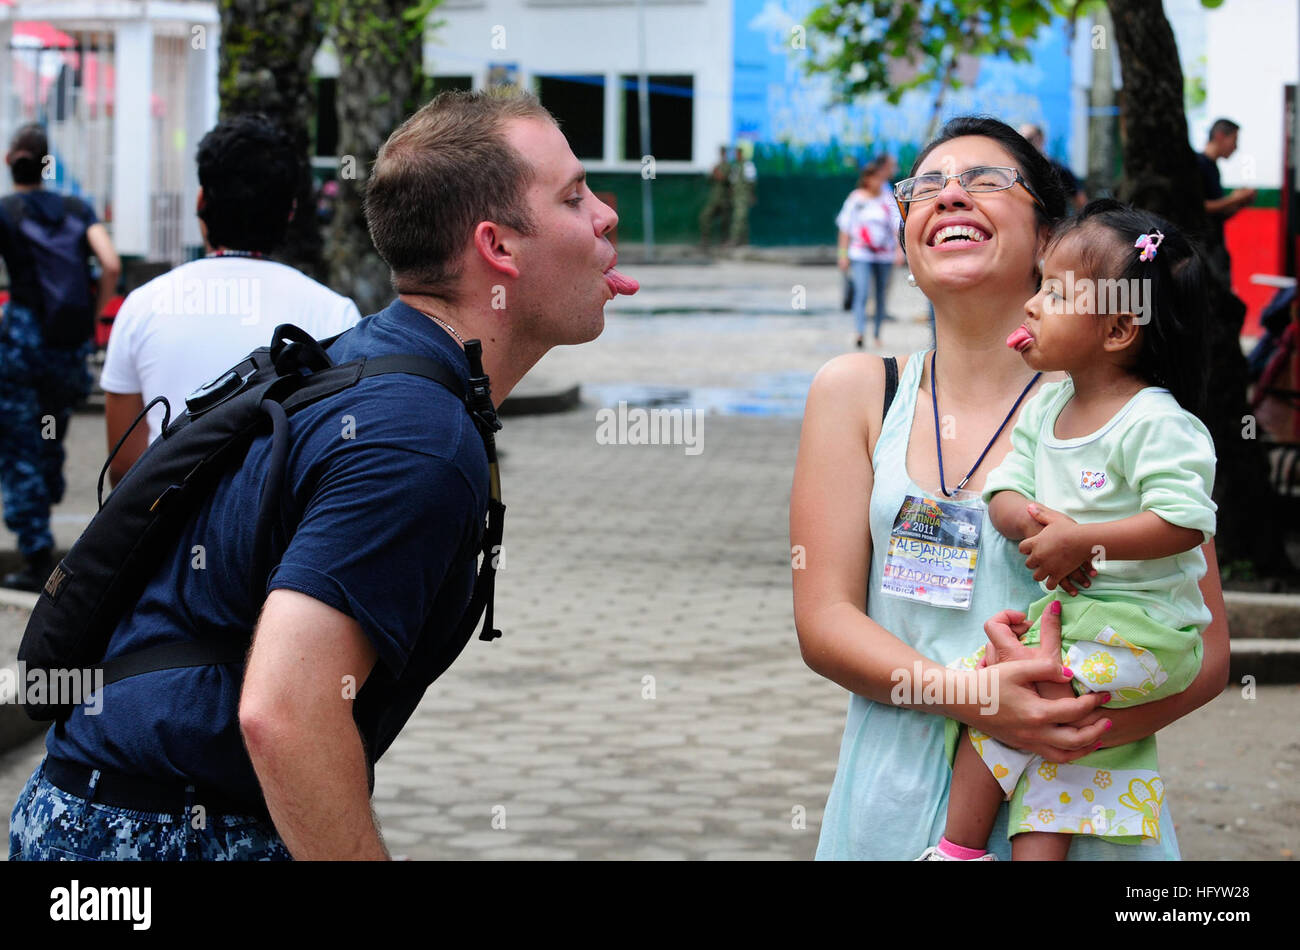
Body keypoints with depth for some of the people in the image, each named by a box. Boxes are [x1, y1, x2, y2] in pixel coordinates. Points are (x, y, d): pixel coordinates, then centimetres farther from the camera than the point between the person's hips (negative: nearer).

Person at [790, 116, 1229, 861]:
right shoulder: (856, 393, 3)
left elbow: (1208, 650, -3)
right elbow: (824, 621, -2)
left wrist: (1089, 721, -23)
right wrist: (970, 697, -20)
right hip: (896, 803, 2)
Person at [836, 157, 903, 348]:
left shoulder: (888, 198, 3)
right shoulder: (856, 198, 0)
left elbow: (897, 225, 2)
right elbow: (845, 228, 3)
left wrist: (899, 249, -10)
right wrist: (843, 254, 1)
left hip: (884, 254, 2)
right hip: (861, 254, -2)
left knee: (881, 294, 8)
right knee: (861, 291, -17)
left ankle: (877, 333, 20)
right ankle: (860, 333, -24)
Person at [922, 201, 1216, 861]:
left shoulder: (1156, 425, -15)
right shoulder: (1046, 408, 10)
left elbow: (1184, 522, -23)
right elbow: (1003, 494, 9)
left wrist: (1080, 541, -24)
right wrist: (1033, 521, -15)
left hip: (1141, 632, -7)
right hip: (1065, 615, 7)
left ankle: (958, 848, -4)